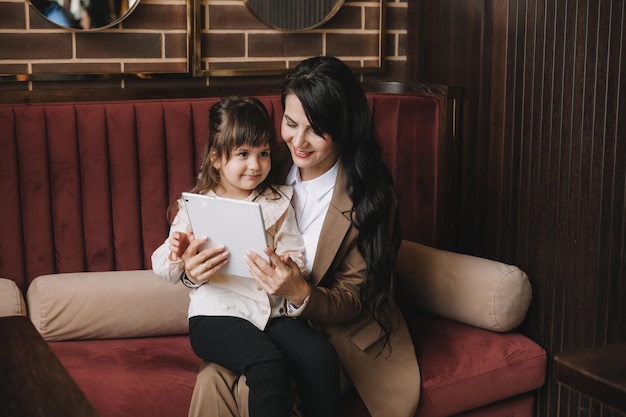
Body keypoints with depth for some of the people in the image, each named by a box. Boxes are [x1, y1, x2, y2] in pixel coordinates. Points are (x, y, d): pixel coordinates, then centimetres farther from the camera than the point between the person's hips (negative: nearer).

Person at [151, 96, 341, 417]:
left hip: (272, 311, 3)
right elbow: (161, 266, 3)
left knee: (320, 355, -23)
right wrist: (178, 258, -21)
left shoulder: (278, 202, 14)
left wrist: (290, 267, -17)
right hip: (217, 313, -3)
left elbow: (295, 255, 7)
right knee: (269, 363, -31)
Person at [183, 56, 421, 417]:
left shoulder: (370, 197, -12)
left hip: (340, 336, -3)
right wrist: (197, 268, -19)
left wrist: (301, 294, -31)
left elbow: (353, 302, -9)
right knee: (212, 380, -25)